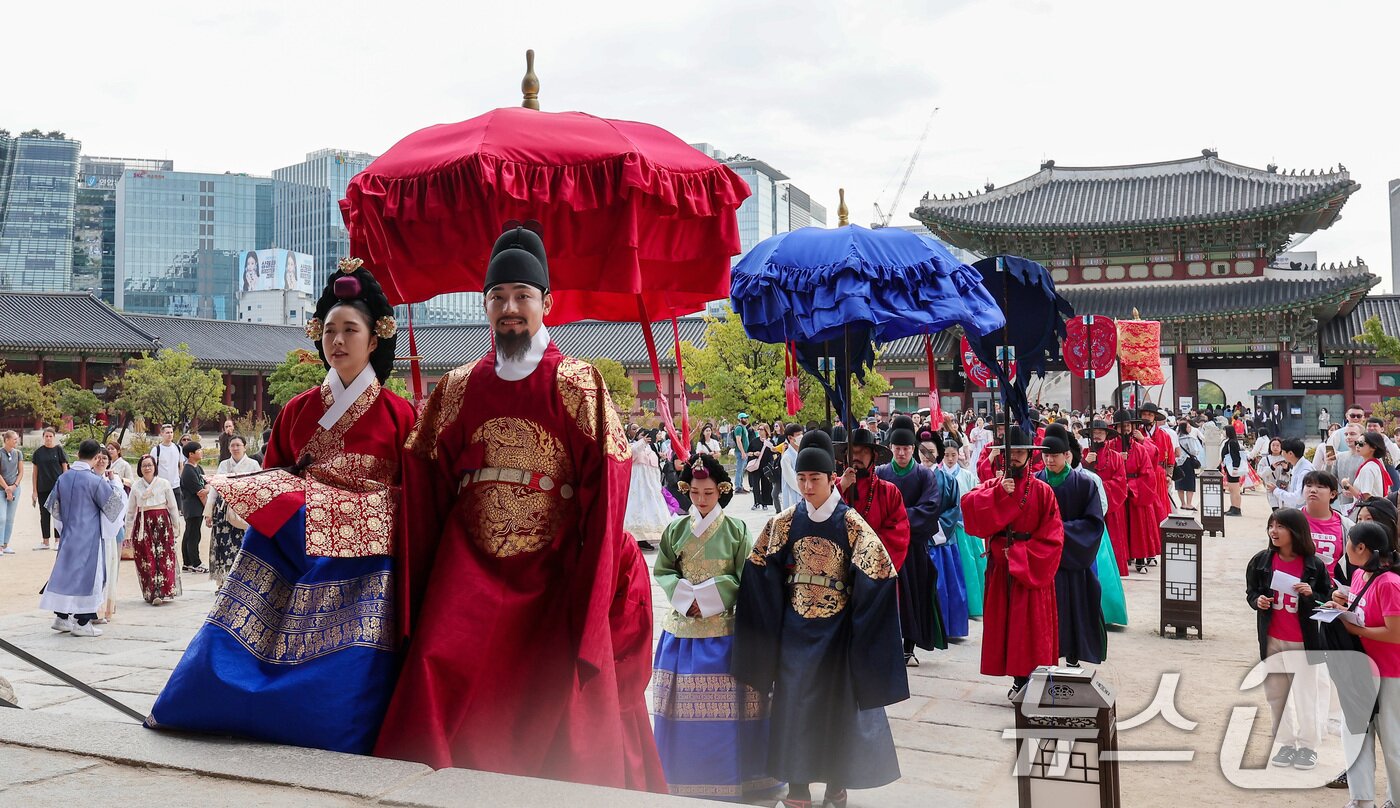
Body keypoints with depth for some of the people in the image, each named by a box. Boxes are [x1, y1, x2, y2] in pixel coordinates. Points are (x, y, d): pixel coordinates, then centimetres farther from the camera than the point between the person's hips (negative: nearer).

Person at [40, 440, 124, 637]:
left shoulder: (63, 478, 2)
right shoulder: (94, 480, -17)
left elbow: (53, 506, 10)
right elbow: (114, 501, -6)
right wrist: (114, 482, 9)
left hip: (68, 533, 6)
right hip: (88, 536, -6)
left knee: (66, 571, 15)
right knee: (87, 574, 1)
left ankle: (61, 617, 19)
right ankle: (82, 622, 4)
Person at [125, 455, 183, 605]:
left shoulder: (163, 483, 1)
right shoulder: (136, 486, 6)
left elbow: (173, 506, 6)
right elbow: (130, 510, 13)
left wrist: (177, 525, 7)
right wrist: (127, 531, 14)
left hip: (162, 522, -2)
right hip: (143, 524, 2)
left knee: (164, 557, -5)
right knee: (146, 558, -2)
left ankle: (164, 591, -3)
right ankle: (151, 593, 1)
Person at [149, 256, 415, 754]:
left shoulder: (398, 414, 1)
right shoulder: (297, 410, 11)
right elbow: (270, 477, 18)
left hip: (360, 563, -3)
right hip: (289, 549, 3)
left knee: (348, 670, -10)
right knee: (229, 644, -2)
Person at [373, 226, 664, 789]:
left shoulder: (576, 385, 0)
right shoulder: (458, 389, 10)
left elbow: (604, 492, -6)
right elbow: (427, 491, 8)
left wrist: (590, 604, -12)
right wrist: (417, 593, 2)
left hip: (554, 575, -2)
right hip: (471, 571, 2)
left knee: (558, 715, -3)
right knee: (438, 679, -14)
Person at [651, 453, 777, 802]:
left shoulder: (736, 529, -2)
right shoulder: (676, 529, 6)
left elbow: (745, 577, -3)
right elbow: (661, 570, 8)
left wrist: (708, 596, -12)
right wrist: (685, 594, -9)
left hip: (723, 626, -2)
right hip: (683, 624, 2)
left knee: (725, 704, -2)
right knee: (683, 704, 4)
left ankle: (728, 776, 11)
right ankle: (685, 774, 18)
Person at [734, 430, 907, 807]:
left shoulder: (851, 523, -10)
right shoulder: (785, 522, -1)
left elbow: (880, 572, -12)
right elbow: (759, 568, 6)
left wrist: (857, 623, -12)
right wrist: (771, 614, 1)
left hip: (837, 630, -2)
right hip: (796, 628, 2)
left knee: (838, 703, 7)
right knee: (794, 703, 5)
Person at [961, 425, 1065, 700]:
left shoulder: (1042, 490, -1)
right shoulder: (992, 487, 7)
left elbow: (1051, 534, -7)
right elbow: (969, 506, -12)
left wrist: (1021, 553, -14)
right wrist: (1000, 493, -21)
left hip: (1032, 568, -3)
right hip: (1001, 567, 3)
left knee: (1032, 623, -4)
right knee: (1004, 622, 5)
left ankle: (1030, 676, 3)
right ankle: (1018, 679, 14)